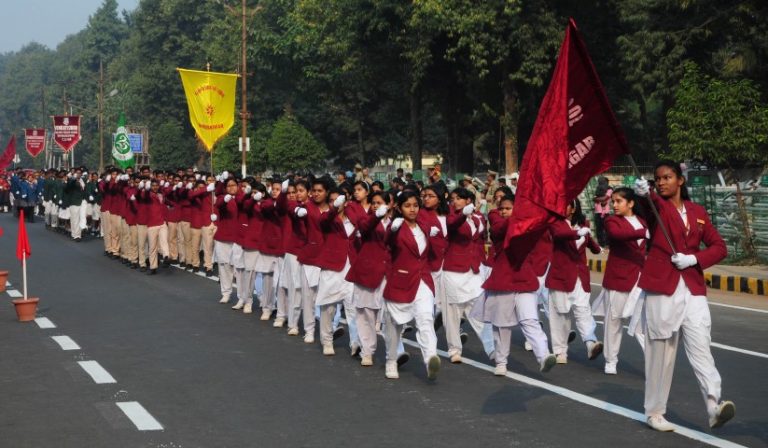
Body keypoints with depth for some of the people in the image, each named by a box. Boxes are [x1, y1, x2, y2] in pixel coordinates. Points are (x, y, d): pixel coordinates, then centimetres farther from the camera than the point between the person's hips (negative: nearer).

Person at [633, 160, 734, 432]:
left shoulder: (697, 212, 12)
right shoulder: (657, 206, 2)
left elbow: (719, 247, 10)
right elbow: (654, 201, -24)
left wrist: (695, 258, -8)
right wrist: (644, 193, -47)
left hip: (693, 290, 2)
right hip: (661, 289, -2)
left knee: (701, 349, -9)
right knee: (660, 352, 2)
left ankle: (714, 406, -19)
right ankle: (655, 412, 11)